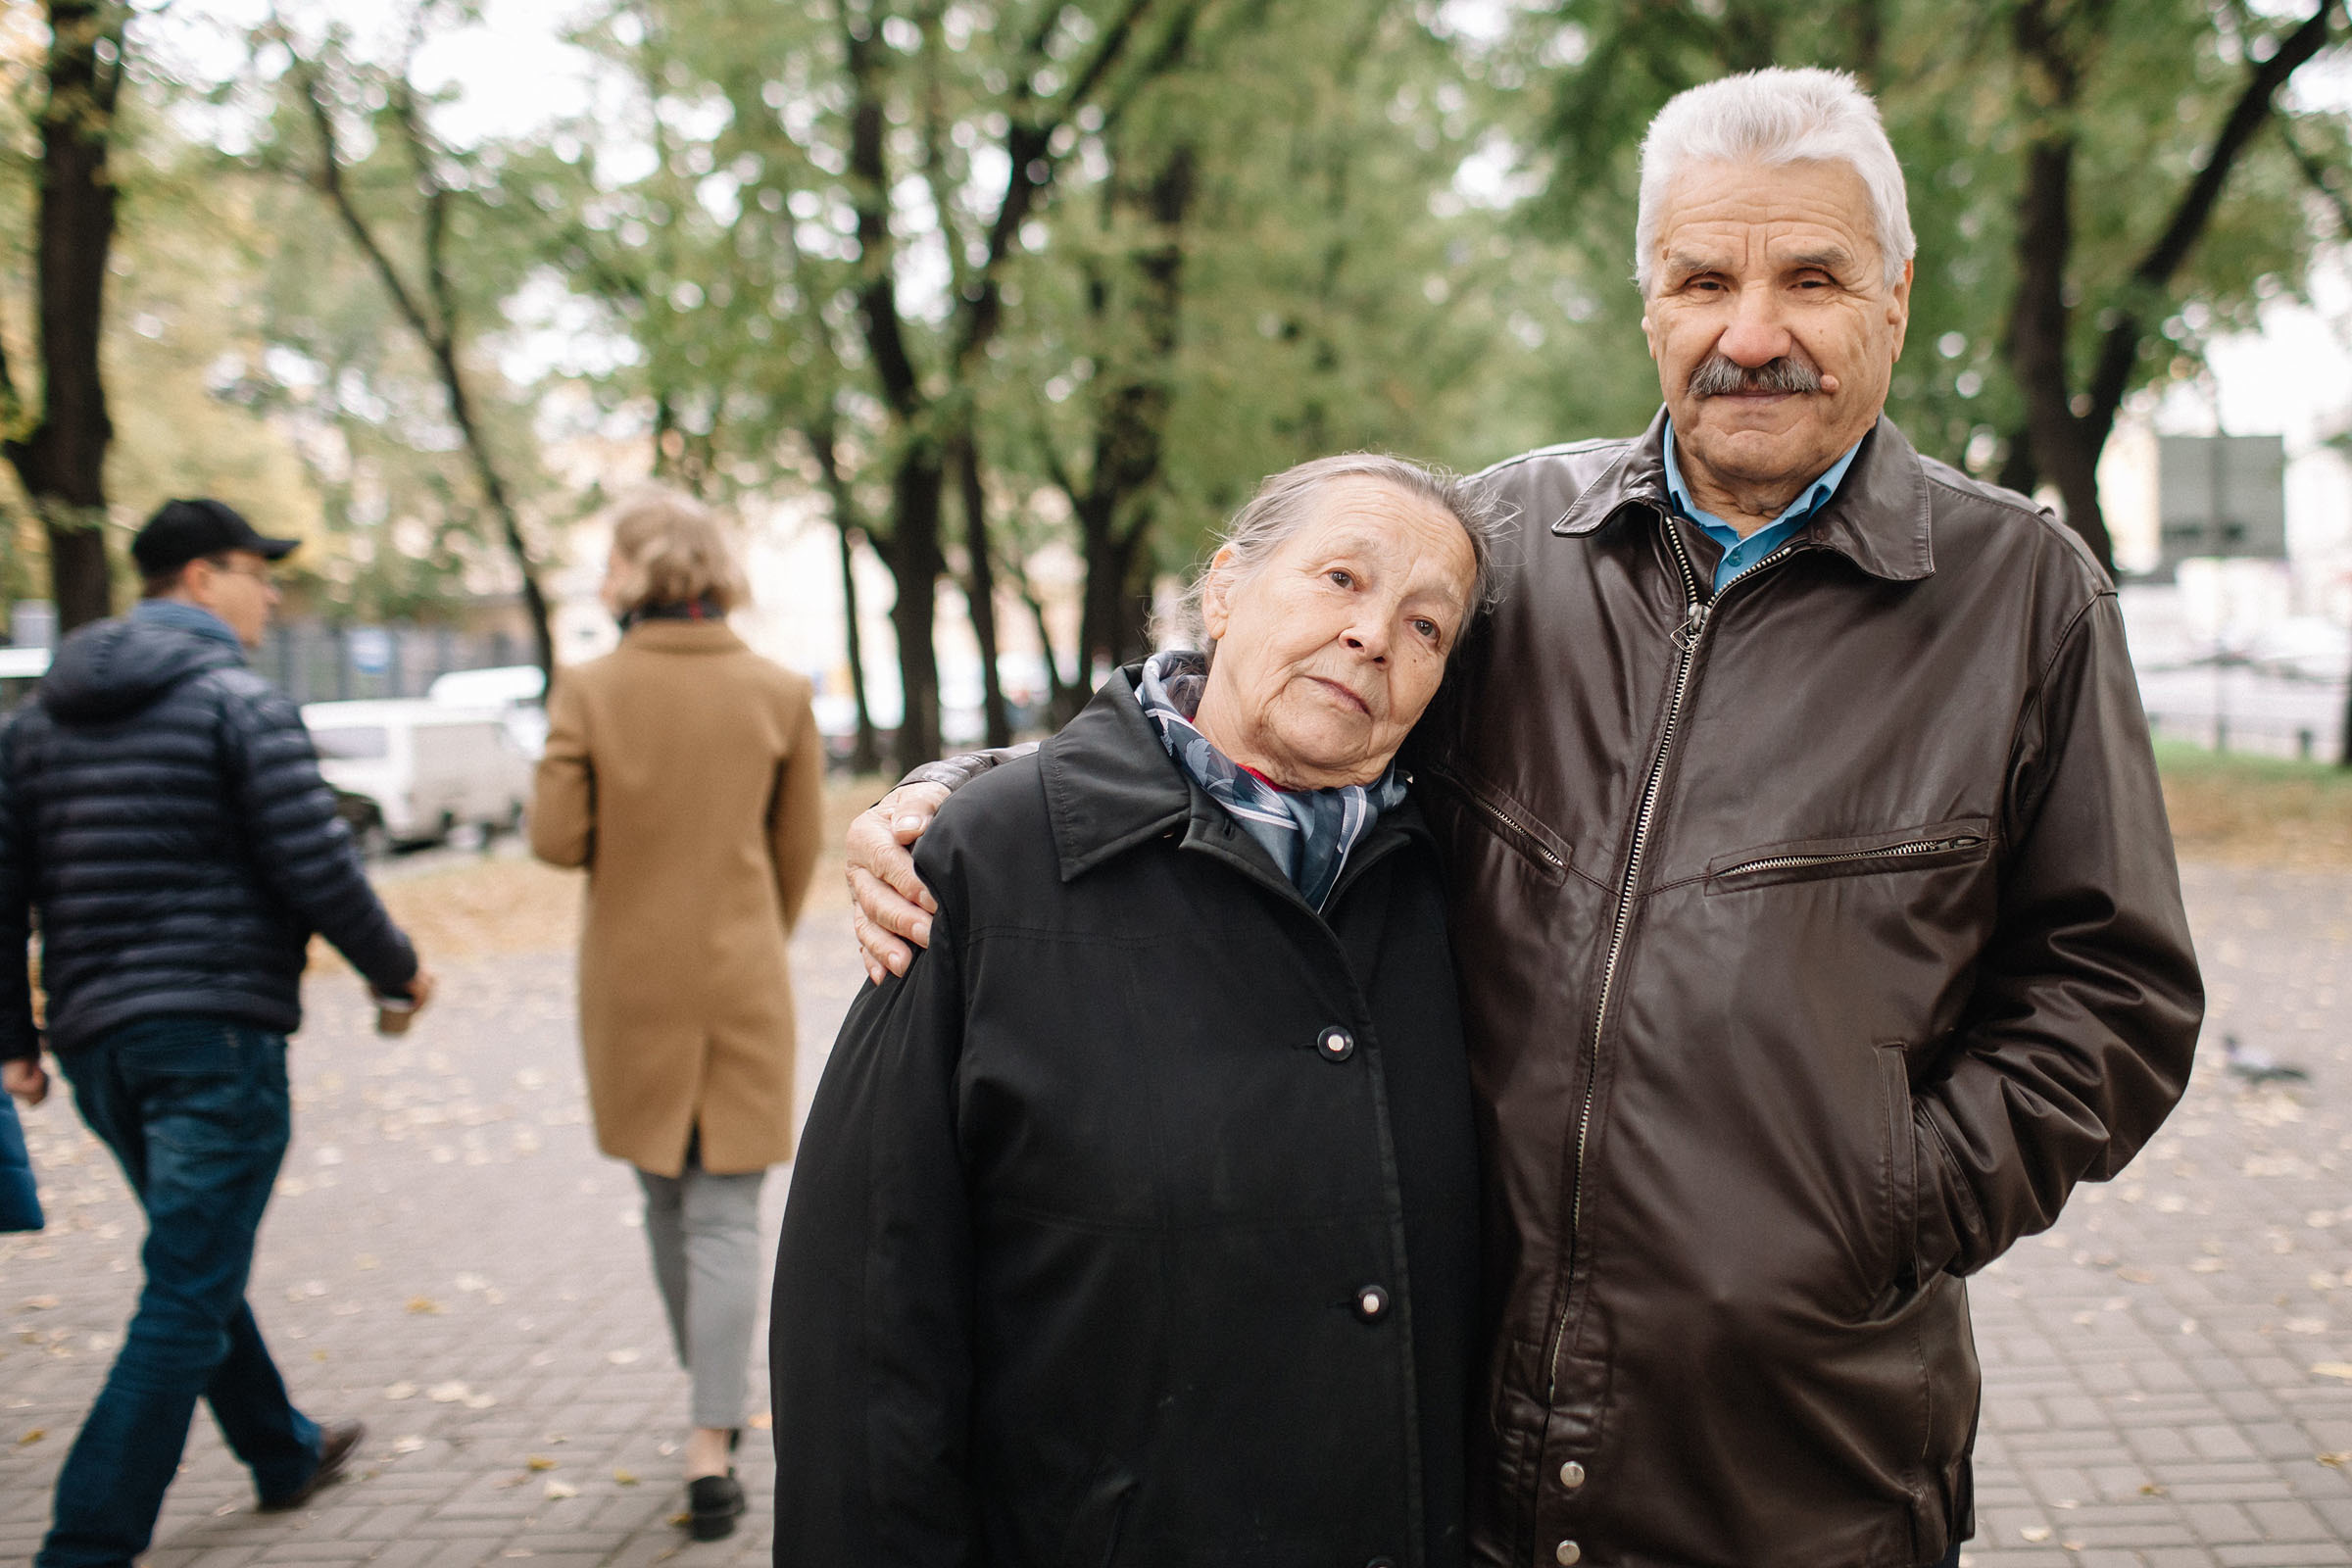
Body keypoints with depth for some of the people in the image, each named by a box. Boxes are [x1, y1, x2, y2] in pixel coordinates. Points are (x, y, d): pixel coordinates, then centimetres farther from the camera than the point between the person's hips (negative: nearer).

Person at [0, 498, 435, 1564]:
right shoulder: (240, 703, -9)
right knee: (186, 1295, -4)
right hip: (215, 1027, -8)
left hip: (95, 1038, 8)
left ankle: (284, 1452, 40)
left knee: (198, 1256, 23)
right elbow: (314, 865, -14)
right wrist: (395, 969, 1)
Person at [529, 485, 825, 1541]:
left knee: (667, 1202, 18)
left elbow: (555, 838, -11)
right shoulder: (778, 693, -4)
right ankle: (712, 1446, -4)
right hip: (741, 979, 0)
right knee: (726, 1214, 2)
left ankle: (715, 1403, 33)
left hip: (631, 979, 1)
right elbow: (800, 850, 3)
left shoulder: (590, 690, -9)